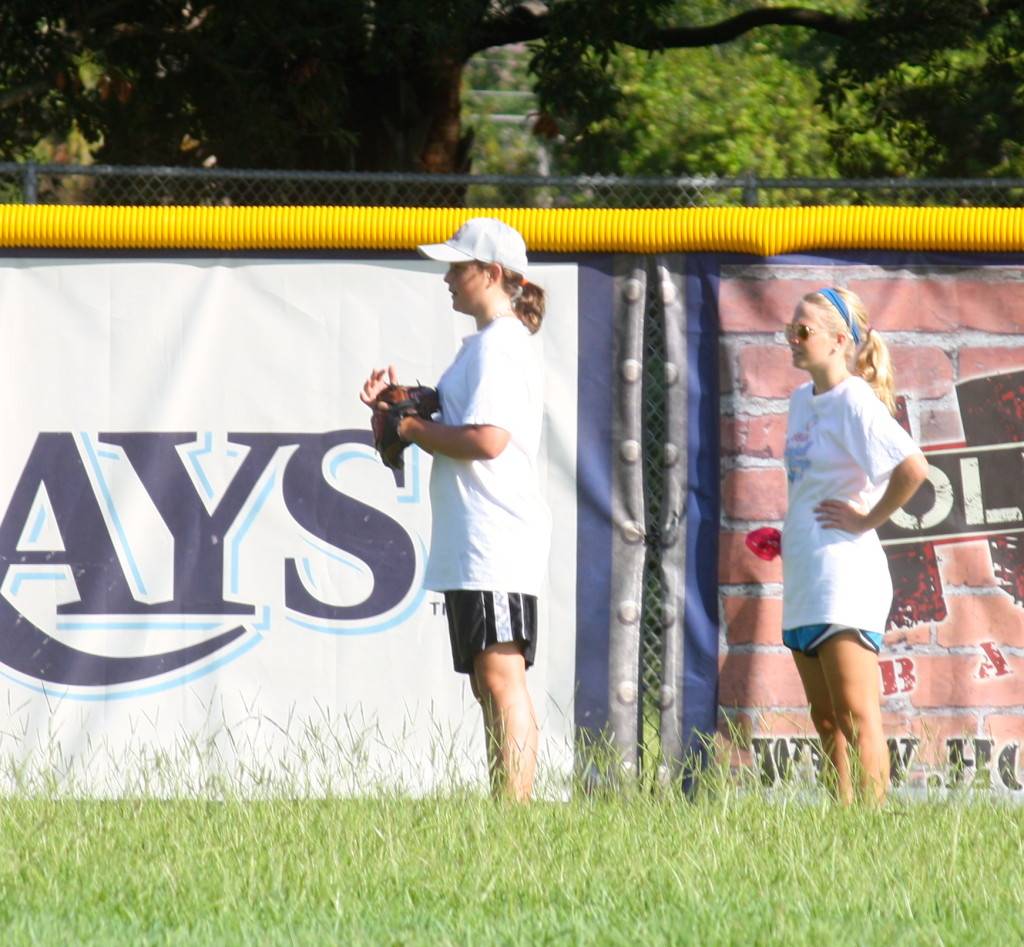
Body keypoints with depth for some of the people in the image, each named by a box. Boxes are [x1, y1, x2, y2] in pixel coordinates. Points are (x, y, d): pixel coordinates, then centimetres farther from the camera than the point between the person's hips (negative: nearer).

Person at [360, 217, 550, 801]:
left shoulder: (501, 345, -12)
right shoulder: (488, 344, 21)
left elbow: (486, 440, -23)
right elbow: (455, 434, 26)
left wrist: (411, 429, -10)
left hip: (495, 547, -11)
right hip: (474, 549, 11)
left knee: (502, 682, -14)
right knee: (491, 687, 11)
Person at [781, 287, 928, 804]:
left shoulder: (854, 401, -12)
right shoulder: (802, 399, 15)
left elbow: (912, 468, -24)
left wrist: (867, 519, -14)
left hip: (844, 570, -10)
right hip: (802, 577, 10)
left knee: (856, 715, -12)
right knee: (825, 719, 10)